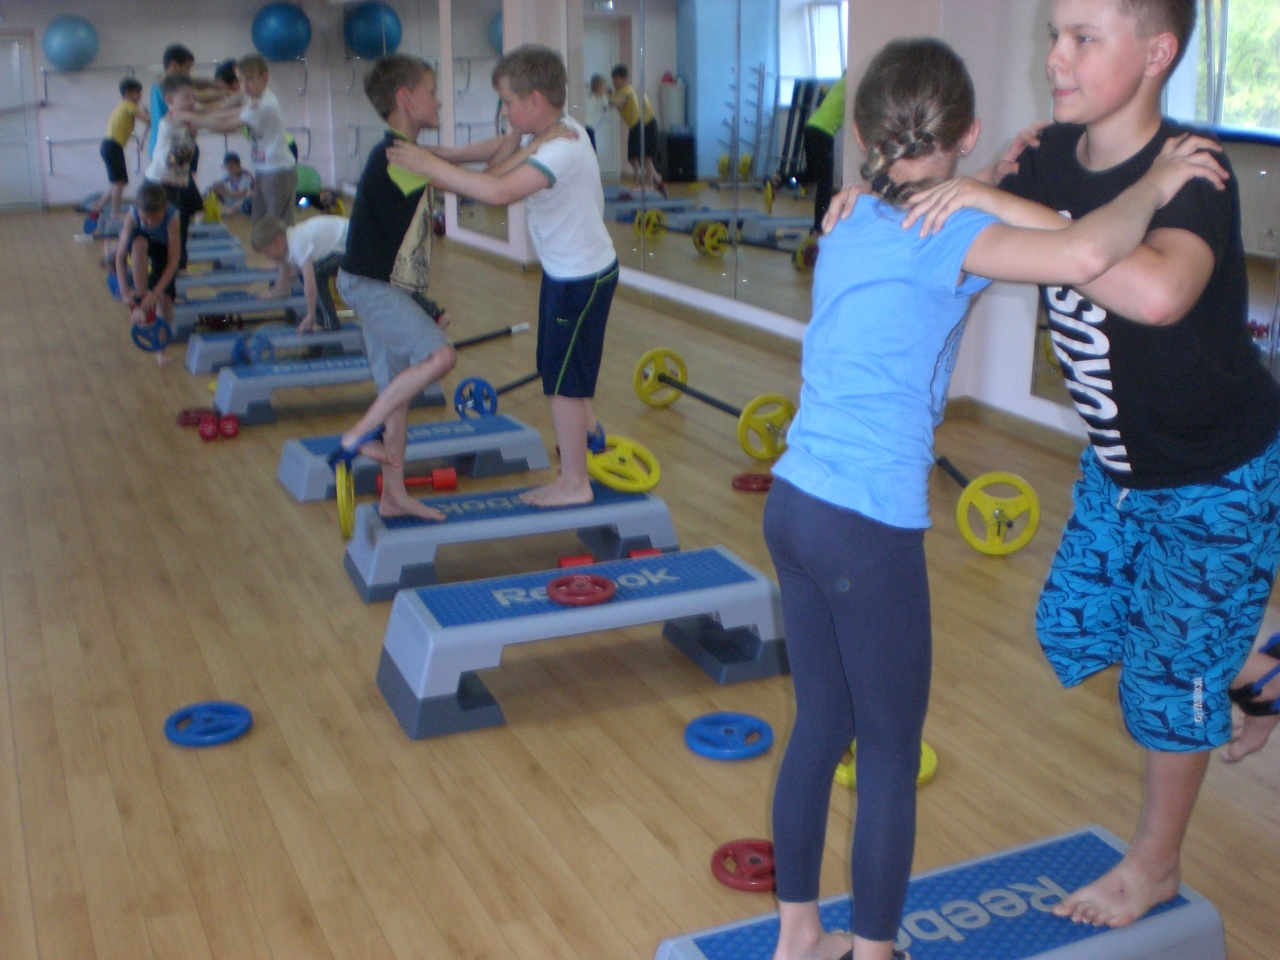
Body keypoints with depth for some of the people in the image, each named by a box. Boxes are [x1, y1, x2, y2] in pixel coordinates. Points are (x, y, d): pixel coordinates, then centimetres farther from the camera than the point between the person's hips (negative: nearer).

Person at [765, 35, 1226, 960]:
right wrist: (1151, 187, -11)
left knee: (820, 727, 20)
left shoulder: (852, 222, 10)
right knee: (891, 757, 9)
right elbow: (1084, 256, -28)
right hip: (869, 530, -8)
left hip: (793, 504, 8)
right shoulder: (947, 233, -12)